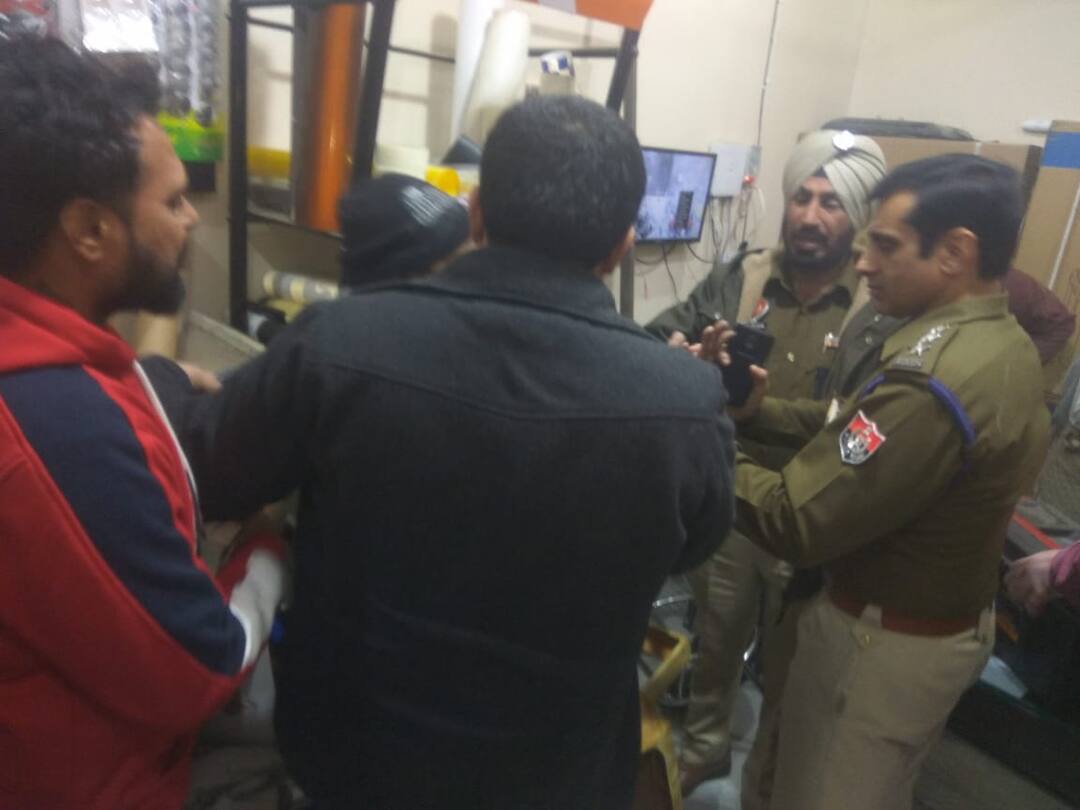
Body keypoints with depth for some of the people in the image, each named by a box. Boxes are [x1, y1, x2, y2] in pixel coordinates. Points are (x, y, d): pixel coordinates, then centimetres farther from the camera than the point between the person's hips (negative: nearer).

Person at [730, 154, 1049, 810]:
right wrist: (757, 410, -7)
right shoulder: (1007, 344, 1)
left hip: (885, 641, -9)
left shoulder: (931, 383, -32)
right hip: (957, 623, 9)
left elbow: (796, 523, -31)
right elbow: (853, 425, 3)